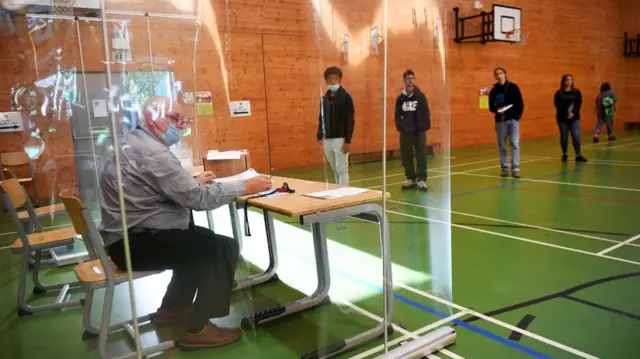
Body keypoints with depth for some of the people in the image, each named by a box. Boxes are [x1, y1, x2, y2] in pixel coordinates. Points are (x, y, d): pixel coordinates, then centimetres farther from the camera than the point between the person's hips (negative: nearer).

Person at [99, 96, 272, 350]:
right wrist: (244, 187, -16)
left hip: (129, 234, 11)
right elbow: (198, 199, -24)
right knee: (223, 248, -12)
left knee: (201, 240, 22)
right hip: (135, 243, -11)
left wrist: (193, 182, 8)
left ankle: (172, 307, 29)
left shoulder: (135, 142, 11)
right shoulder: (151, 151, -21)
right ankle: (198, 329, -3)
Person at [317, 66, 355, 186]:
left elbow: (350, 120, -11)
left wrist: (348, 141, -16)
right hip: (327, 140, 6)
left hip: (340, 139, -6)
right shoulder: (324, 98, 10)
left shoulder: (345, 97, -7)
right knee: (335, 170, 13)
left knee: (342, 169, -2)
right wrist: (320, 137, 8)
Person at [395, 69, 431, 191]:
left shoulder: (420, 96, -3)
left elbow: (426, 113, -3)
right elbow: (397, 115, 8)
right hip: (405, 132, 3)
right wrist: (399, 127, -3)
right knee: (406, 156, 8)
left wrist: (425, 127, -8)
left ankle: (421, 180, 4)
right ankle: (411, 179, 20)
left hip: (419, 131, -3)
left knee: (421, 156, -1)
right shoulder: (400, 98, 3)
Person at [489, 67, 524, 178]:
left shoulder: (513, 87, 2)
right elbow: (491, 106, 5)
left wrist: (519, 114, -9)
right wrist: (497, 109, -15)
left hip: (513, 118, -2)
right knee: (502, 145, 5)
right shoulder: (494, 90, 6)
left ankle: (515, 169, -5)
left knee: (515, 144, -6)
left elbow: (520, 102, 2)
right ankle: (505, 168, 15)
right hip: (500, 120, 2)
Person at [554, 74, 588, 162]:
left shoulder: (577, 92, 6)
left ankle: (578, 155, -4)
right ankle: (564, 154, 20)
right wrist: (567, 114, -17)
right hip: (562, 118, -1)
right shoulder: (559, 93, 1)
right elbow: (558, 106, -7)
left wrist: (573, 113, -17)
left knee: (576, 136, -8)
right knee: (564, 137, 6)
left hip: (574, 118, 1)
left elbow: (579, 104, -2)